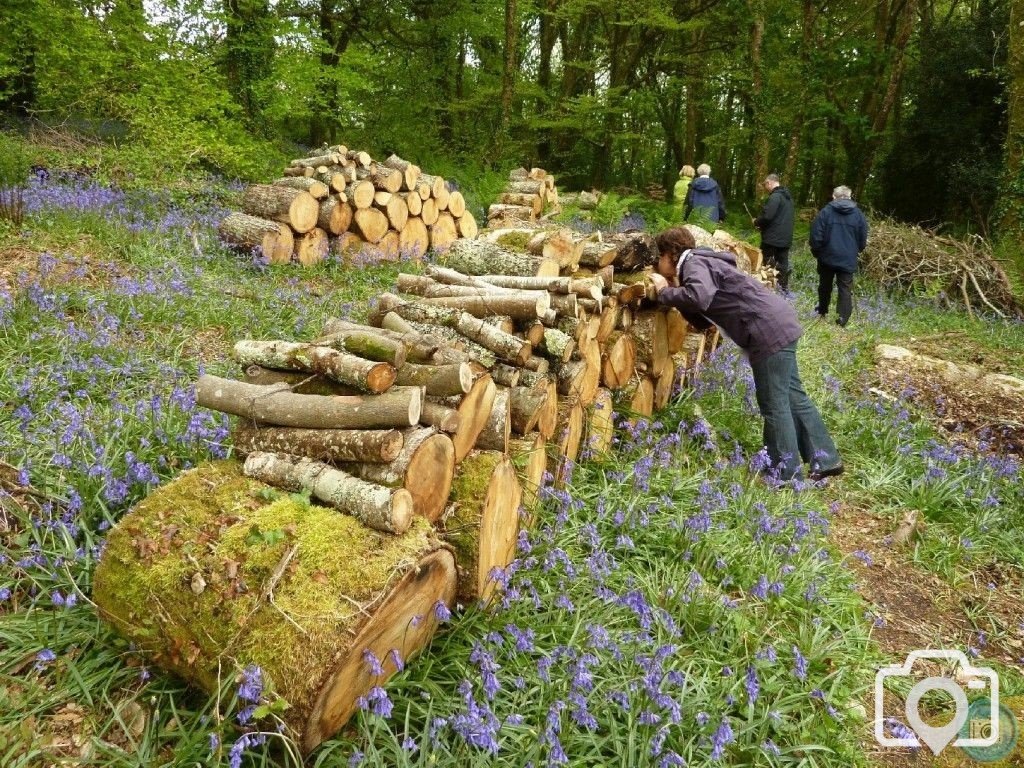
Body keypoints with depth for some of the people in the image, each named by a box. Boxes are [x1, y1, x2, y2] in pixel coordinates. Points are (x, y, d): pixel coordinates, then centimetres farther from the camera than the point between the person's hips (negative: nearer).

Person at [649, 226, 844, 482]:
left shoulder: (694, 264, -10)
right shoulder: (700, 265, 21)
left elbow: (699, 297, -33)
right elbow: (703, 319, 20)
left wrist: (665, 293, -17)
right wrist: (677, 291, 11)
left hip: (769, 331, -10)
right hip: (777, 326, 10)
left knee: (774, 404, -1)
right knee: (793, 396, 17)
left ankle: (787, 475, 9)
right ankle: (825, 460, 26)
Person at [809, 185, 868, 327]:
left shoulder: (825, 211, -6)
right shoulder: (858, 214, 2)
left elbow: (816, 235, -9)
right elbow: (863, 239, 8)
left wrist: (816, 251, 5)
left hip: (827, 256, -1)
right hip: (848, 259, 1)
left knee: (825, 285, 16)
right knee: (845, 288, 2)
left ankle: (822, 310, 31)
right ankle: (843, 317, -6)